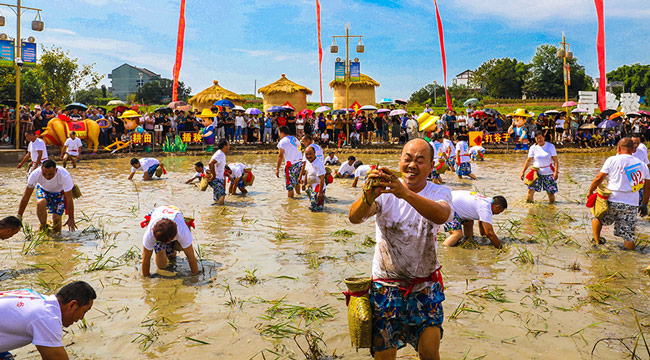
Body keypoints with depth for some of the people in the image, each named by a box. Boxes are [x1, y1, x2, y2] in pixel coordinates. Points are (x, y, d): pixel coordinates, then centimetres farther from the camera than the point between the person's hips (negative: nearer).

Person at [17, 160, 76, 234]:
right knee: (40, 203, -32)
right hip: (43, 189, 1)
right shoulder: (35, 174, -33)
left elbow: (69, 199, -29)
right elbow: (26, 197, -23)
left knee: (56, 218, -14)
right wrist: (19, 216, -21)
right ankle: (44, 228, -7)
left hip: (60, 192, -1)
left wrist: (71, 218, -28)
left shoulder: (64, 175, -37)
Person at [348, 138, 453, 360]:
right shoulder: (385, 192, -8)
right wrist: (369, 196, -48)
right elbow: (354, 218, -26)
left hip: (426, 285, 1)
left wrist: (405, 193, -47)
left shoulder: (439, 193, -5)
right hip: (386, 284, 0)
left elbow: (441, 215, -30)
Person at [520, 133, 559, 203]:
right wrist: (523, 171, -4)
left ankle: (551, 201, 22)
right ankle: (528, 201, 1)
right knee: (531, 189, -14)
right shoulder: (533, 148, 1)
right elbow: (528, 161, 4)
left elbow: (555, 160, -4)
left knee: (551, 191, 0)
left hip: (549, 173, 0)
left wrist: (556, 172, -15)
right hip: (537, 172, 1)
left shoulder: (550, 146, -1)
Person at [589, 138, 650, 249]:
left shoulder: (612, 160, -2)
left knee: (597, 218, 25)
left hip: (612, 201, -2)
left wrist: (590, 191, 12)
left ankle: (597, 241, 20)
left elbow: (599, 178, -3)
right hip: (632, 205, 2)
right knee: (629, 238, 5)